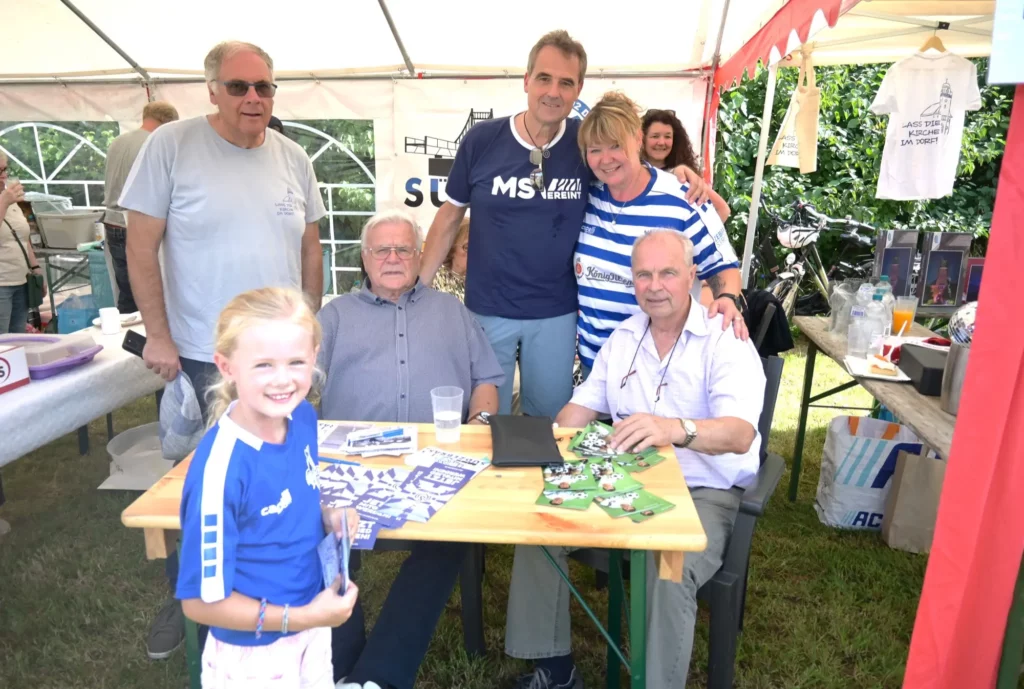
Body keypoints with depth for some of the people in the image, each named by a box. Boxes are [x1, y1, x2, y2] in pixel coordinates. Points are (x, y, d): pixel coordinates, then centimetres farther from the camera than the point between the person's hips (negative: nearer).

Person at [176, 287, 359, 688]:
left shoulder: (302, 417, -12)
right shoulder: (220, 470, -30)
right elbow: (202, 602, -22)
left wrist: (329, 518, -10)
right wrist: (304, 617, -20)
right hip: (253, 654, -6)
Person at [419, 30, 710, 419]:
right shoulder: (482, 139, -8)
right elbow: (450, 215, 1)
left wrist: (678, 172, -12)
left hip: (556, 314, 1)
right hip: (487, 310, 0)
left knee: (550, 421, 18)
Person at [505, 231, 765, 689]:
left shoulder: (725, 342, -12)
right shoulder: (622, 337, 7)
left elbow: (740, 433, -28)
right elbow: (583, 405, 9)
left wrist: (676, 429, -50)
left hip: (705, 493, -5)